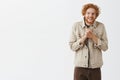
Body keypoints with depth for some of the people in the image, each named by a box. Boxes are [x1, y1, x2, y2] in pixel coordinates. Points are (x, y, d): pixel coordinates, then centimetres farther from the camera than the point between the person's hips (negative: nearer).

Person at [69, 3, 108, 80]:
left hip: (95, 68, 1)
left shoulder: (101, 26, -1)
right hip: (80, 67, 0)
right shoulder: (76, 25, -2)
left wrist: (93, 36, -14)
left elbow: (105, 47, -2)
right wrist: (84, 37, -16)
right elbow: (72, 46, -2)